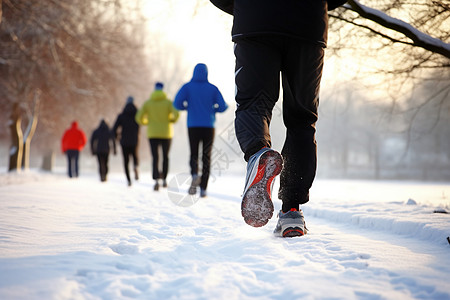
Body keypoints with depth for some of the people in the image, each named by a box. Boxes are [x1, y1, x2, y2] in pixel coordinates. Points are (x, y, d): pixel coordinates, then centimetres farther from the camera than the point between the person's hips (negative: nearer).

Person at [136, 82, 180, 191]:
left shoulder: (148, 103, 2)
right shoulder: (168, 102, -1)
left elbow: (139, 118, -1)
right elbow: (176, 114, -16)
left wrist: (146, 122, 20)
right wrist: (172, 120, 5)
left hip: (153, 134, 0)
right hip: (166, 134, 0)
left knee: (155, 158, -4)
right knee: (165, 156, 18)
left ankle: (156, 180, -23)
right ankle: (164, 179, 22)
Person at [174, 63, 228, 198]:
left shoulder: (187, 87, 2)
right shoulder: (213, 88, 2)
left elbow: (177, 103, -7)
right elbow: (223, 107, -3)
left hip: (193, 126, 0)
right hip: (208, 126, 0)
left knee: (194, 155, 11)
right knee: (206, 157, 7)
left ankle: (194, 174, -21)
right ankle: (203, 189, 0)